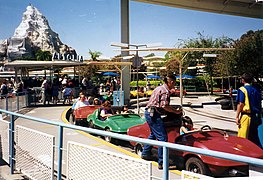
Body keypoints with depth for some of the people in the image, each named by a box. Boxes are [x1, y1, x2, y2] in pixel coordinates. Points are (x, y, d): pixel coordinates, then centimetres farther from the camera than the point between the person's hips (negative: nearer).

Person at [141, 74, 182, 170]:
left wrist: (173, 108, 21)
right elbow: (164, 106, -20)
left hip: (148, 112, 11)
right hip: (154, 114, -11)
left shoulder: (159, 88, 17)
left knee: (153, 134, 29)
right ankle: (162, 163, -6)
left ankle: (145, 153, 41)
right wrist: (176, 111, -10)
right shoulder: (165, 91, -12)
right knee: (162, 138, -8)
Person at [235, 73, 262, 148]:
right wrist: (259, 117, 23)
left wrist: (237, 116, -10)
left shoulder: (242, 89, -8)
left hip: (246, 116, -7)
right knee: (254, 137, 16)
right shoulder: (256, 90, 11)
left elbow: (241, 104, -14)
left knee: (242, 139, -2)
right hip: (256, 116, 7)